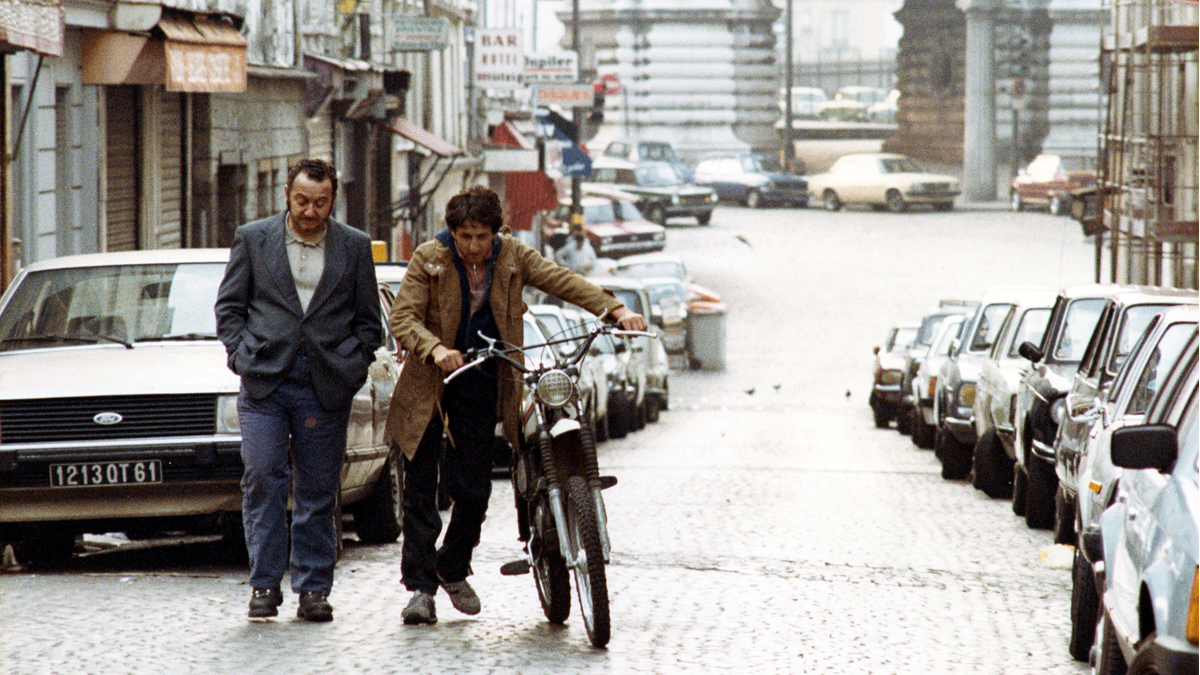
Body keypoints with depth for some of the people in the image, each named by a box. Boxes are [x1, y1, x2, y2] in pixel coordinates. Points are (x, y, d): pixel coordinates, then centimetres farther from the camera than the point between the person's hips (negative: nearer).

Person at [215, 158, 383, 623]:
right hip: (265, 382, -1)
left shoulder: (355, 247, 8)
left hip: (326, 388, 1)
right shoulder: (252, 239, 6)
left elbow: (368, 320, 12)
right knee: (263, 480, -8)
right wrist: (243, 356, -2)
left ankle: (313, 588, 8)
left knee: (318, 492, 3)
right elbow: (229, 307, 9)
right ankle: (265, 583, -1)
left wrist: (351, 366, 0)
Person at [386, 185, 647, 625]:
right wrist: (435, 349, -33)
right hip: (430, 385, -2)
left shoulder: (512, 256, -1)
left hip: (481, 386, 2)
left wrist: (616, 311, -19)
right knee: (420, 489, -4)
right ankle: (420, 585, 2)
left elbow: (563, 282, -6)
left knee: (474, 489, 3)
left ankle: (453, 570, 26)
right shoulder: (429, 259, -9)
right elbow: (402, 317, -14)